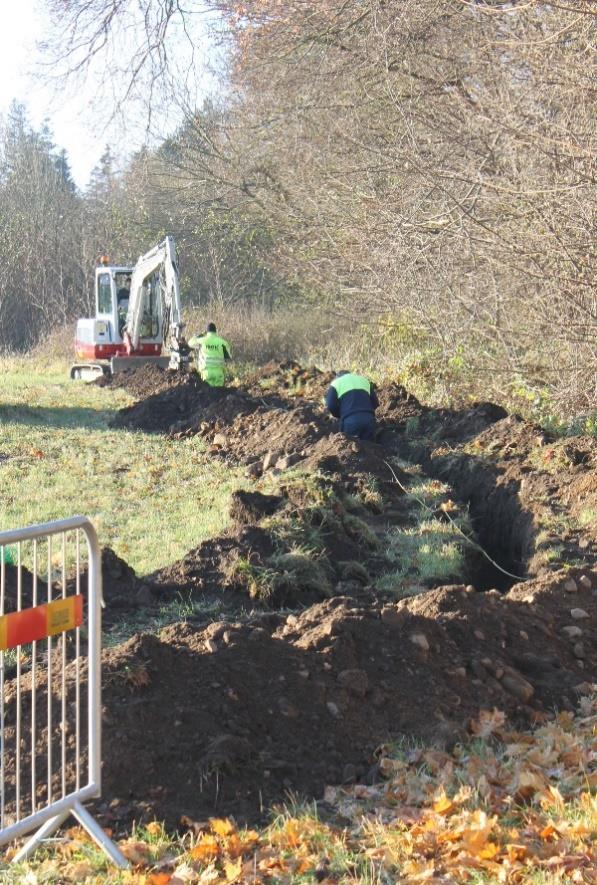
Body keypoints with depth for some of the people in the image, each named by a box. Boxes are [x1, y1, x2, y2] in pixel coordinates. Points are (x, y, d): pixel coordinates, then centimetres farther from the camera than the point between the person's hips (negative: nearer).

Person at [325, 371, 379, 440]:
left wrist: (340, 415, 17)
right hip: (368, 419, 4)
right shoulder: (364, 380, 27)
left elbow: (331, 405, 1)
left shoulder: (336, 383, 14)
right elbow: (375, 402, 20)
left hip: (350, 421, -4)